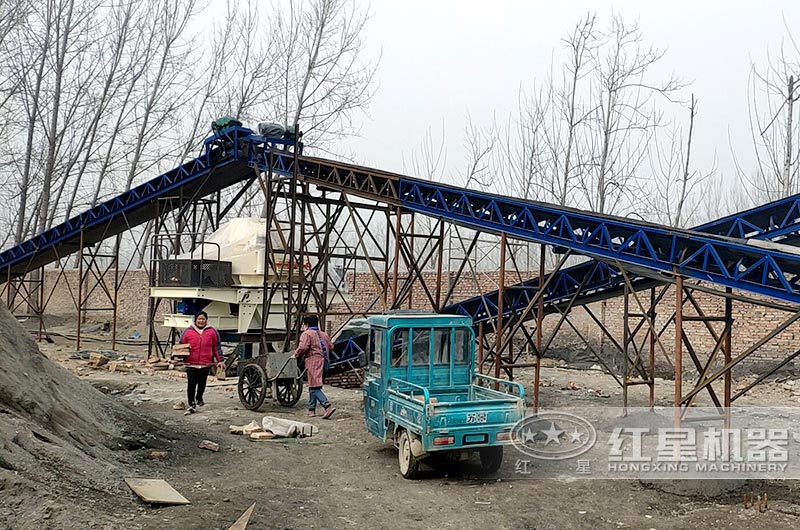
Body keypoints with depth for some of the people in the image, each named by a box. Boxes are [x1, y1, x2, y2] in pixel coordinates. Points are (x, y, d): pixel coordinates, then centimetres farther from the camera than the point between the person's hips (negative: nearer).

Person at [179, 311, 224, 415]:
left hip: (206, 364, 1)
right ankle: (192, 405, 4)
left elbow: (217, 347, 7)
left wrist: (220, 360, 3)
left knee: (202, 383, 13)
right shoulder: (188, 331, 5)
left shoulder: (212, 332, 5)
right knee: (191, 385, -4)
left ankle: (199, 398, 39)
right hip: (191, 364, -1)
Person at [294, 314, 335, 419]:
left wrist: (296, 355, 0)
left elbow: (303, 348, -16)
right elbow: (331, 347, 16)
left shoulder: (306, 334, -4)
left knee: (315, 387, -11)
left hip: (313, 362, -8)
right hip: (324, 362, 8)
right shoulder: (324, 335, 20)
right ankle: (311, 409, 21)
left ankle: (328, 407, -24)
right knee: (312, 387, 18)